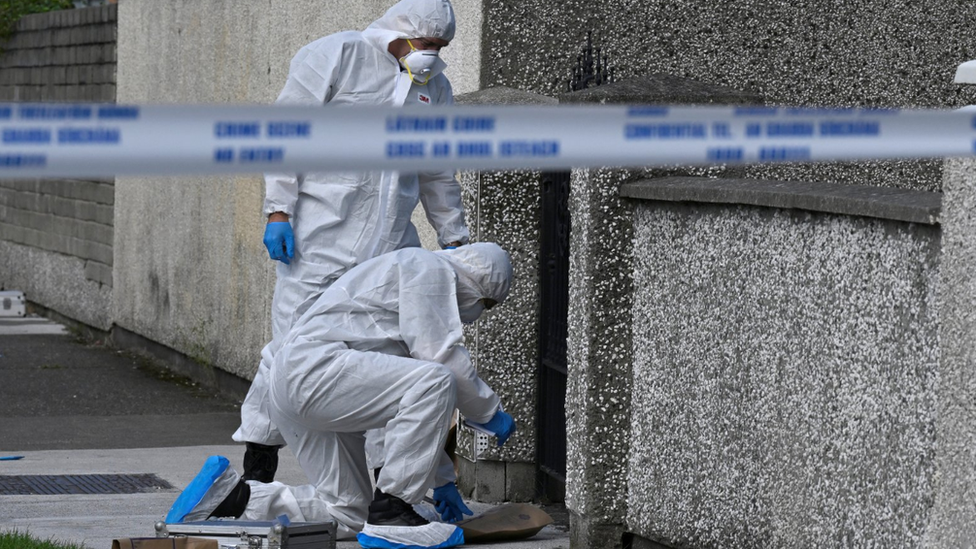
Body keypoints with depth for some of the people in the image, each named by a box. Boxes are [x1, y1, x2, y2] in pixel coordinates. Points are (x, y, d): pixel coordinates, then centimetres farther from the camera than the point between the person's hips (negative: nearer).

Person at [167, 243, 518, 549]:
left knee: (345, 514, 9)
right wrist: (490, 411, 2)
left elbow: (411, 412, 35)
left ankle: (231, 495, 11)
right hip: (313, 368, -11)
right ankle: (388, 516, -22)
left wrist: (441, 478, 34)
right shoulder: (430, 269, 1)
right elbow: (443, 357, -12)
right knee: (435, 382, -24)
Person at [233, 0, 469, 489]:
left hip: (390, 246, 6)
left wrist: (454, 240, 19)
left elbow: (437, 174, 23)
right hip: (321, 237, -6)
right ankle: (257, 472, 8)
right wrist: (279, 210, -12)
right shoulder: (335, 57, -4)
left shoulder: (433, 87, 15)